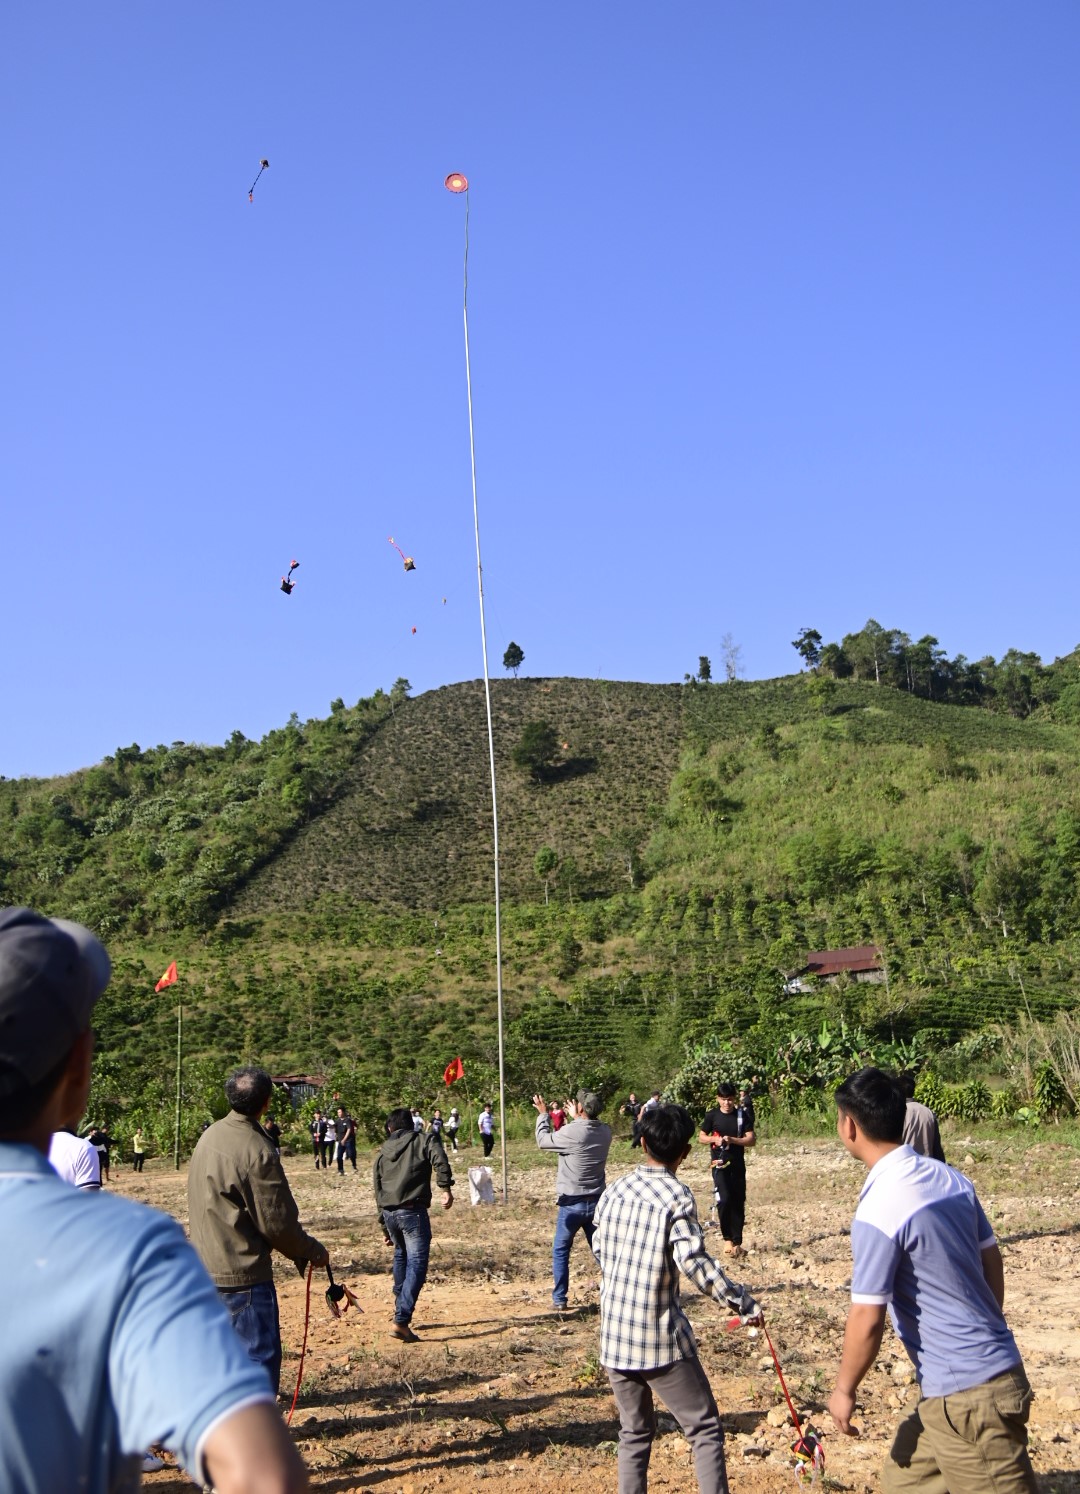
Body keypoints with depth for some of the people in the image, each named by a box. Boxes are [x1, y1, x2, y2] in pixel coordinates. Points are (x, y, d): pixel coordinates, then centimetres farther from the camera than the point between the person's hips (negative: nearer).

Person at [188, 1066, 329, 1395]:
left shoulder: (210, 1136, 5)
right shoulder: (257, 1150, -21)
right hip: (243, 1274, -9)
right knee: (260, 1356, -1)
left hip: (207, 1267, 9)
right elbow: (277, 1222, -18)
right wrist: (312, 1251, -1)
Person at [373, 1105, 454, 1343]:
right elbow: (440, 1160, -15)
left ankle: (400, 1303, 37)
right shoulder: (424, 1140, 8)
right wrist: (446, 1188, -18)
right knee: (416, 1264, -4)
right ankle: (401, 1321, -13)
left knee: (401, 1255, 29)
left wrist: (384, 1227, 28)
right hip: (413, 1211, -5)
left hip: (389, 1213, 5)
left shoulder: (383, 1152, 19)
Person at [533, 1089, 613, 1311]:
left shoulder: (572, 1132, -21)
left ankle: (559, 1298, 12)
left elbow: (543, 1141, -5)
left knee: (560, 1251, 11)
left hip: (572, 1203, -4)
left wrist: (543, 1114, 8)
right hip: (597, 1201, 4)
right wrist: (576, 1119, 26)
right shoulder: (605, 1132, -4)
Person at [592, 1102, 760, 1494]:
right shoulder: (676, 1197, -14)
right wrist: (744, 1303, -15)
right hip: (660, 1337, -6)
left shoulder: (613, 1191, 4)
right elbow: (694, 1263, -24)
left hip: (614, 1336, 6)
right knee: (705, 1429, 6)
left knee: (634, 1433, 18)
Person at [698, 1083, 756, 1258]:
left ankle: (737, 1242, 14)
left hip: (738, 1164, 2)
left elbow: (751, 1139, -3)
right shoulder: (712, 1116, 0)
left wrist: (732, 1140, -19)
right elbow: (701, 1137, 8)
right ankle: (727, 1238, -1)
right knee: (724, 1199, -17)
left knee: (738, 1203, 4)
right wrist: (714, 1139, -13)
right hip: (719, 1164, -2)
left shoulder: (742, 1115, 0)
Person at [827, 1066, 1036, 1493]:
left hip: (965, 1394, -9)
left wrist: (844, 1390, -3)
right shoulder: (950, 1178, 3)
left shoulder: (877, 1211, -21)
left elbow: (867, 1319, -17)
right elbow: (993, 1263, 12)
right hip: (993, 1366, 9)